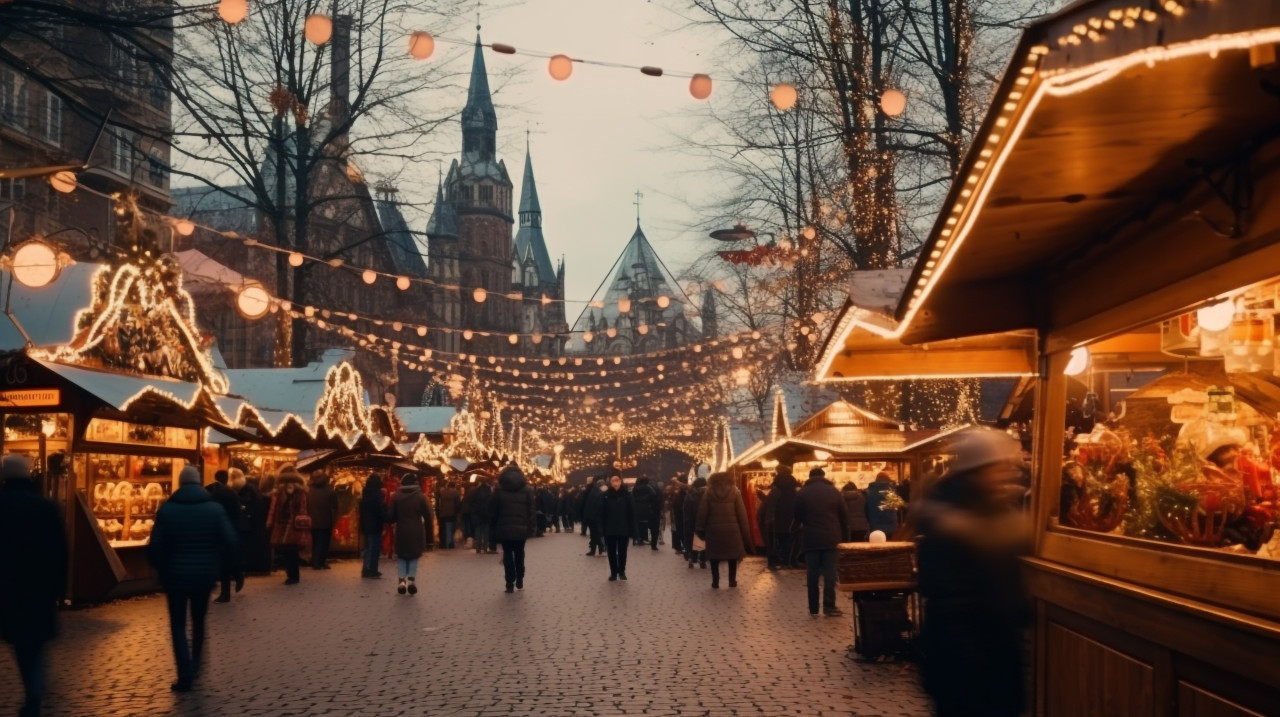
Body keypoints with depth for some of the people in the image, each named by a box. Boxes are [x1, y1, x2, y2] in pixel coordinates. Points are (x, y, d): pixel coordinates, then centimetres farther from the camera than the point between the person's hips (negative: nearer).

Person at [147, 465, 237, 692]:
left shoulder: (167, 509, -6)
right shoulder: (215, 508, -3)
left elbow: (155, 547, -10)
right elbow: (230, 542, -10)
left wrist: (162, 570, 6)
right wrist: (217, 566, 5)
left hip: (175, 575, -2)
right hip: (205, 575, 2)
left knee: (178, 625, 5)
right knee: (199, 621, 20)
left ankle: (185, 676, -6)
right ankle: (194, 668, 29)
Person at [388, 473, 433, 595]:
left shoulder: (396, 496, -1)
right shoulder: (421, 497, -4)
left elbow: (392, 515, 1)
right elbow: (428, 515, -4)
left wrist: (392, 521, 23)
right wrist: (429, 530, 7)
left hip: (401, 531, 1)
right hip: (417, 532, -1)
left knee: (401, 556, 12)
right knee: (414, 556, 11)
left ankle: (402, 580, 0)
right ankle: (411, 579, -2)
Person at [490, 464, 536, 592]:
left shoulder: (499, 490, 1)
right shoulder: (527, 489, 2)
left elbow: (493, 511, 0)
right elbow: (532, 510, -3)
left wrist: (492, 528, 5)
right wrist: (532, 527, -1)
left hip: (504, 528, -1)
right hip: (521, 528, 1)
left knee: (507, 554, 5)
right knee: (519, 553, 16)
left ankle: (510, 583, 0)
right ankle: (519, 581, 19)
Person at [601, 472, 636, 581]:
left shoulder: (626, 494, -6)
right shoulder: (606, 495, -4)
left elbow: (632, 513, -5)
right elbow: (602, 514, -2)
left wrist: (632, 530, -8)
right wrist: (603, 529, -6)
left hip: (624, 529, -1)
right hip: (610, 530, 1)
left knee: (622, 551, 9)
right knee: (611, 552, 8)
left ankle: (622, 571, 25)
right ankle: (613, 572, 20)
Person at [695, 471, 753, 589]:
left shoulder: (709, 493, 1)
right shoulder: (735, 492, 1)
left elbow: (702, 513, -1)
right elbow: (742, 514, -1)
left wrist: (700, 530, 7)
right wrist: (746, 533, 4)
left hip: (714, 530, 0)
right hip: (732, 530, 0)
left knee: (714, 557, 9)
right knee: (733, 557, 14)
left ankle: (715, 582, 7)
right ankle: (732, 581, 15)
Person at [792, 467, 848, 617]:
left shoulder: (802, 493, 2)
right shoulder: (834, 491, 4)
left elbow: (797, 517, 4)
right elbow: (844, 516, 5)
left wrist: (798, 525, 25)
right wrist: (843, 534, 16)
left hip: (811, 539, 0)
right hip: (831, 538, 0)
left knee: (813, 574, 4)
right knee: (830, 573, 1)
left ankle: (813, 609, 5)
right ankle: (829, 606, -3)